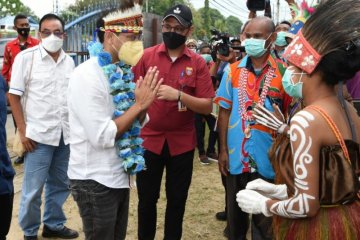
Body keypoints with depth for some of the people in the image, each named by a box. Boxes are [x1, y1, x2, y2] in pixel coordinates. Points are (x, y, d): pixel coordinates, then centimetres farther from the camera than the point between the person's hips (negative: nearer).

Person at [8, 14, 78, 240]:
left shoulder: (69, 61, 7)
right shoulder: (26, 57, -5)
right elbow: (14, 96, -5)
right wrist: (23, 131, -10)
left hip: (66, 134, 4)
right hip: (38, 135, -4)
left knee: (60, 185, 15)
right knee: (33, 189, 3)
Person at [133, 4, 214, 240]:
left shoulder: (198, 63, -3)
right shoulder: (146, 56, -1)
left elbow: (207, 106, -7)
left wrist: (178, 95, -22)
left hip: (182, 143, 0)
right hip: (149, 140, 0)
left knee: (177, 201, 12)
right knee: (147, 199, 10)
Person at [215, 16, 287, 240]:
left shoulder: (284, 72, -5)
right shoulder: (233, 70, 2)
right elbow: (224, 112, 5)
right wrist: (223, 150, 1)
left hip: (268, 159, -2)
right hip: (236, 157, 2)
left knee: (265, 218, 12)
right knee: (235, 213, 17)